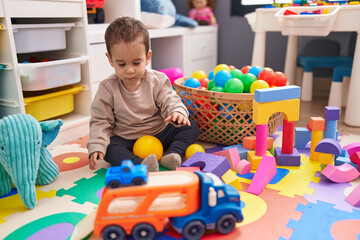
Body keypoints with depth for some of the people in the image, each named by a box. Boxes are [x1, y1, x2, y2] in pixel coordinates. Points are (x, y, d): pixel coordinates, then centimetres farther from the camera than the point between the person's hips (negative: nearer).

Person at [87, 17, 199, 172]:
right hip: (126, 140, -1)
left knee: (191, 127, -12)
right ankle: (140, 165, -46)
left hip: (159, 134, 2)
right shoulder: (107, 89, -8)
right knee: (110, 146, -30)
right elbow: (100, 121, -6)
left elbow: (170, 102, -8)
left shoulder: (158, 80, -6)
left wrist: (177, 112, -34)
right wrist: (96, 147, -20)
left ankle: (171, 154, -29)